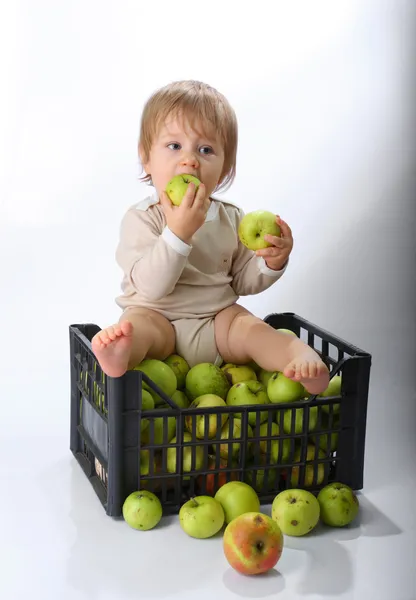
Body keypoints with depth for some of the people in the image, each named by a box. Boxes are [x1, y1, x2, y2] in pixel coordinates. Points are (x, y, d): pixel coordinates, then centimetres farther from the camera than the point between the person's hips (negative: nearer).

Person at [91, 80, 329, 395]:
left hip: (218, 321, 5)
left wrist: (272, 263, -8)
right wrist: (178, 232, -33)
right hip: (159, 318, -4)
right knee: (139, 323, -33)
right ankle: (120, 350, -63)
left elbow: (242, 281, 14)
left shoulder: (231, 218, 5)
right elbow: (151, 287, -23)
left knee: (251, 328, -23)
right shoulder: (141, 219, -10)